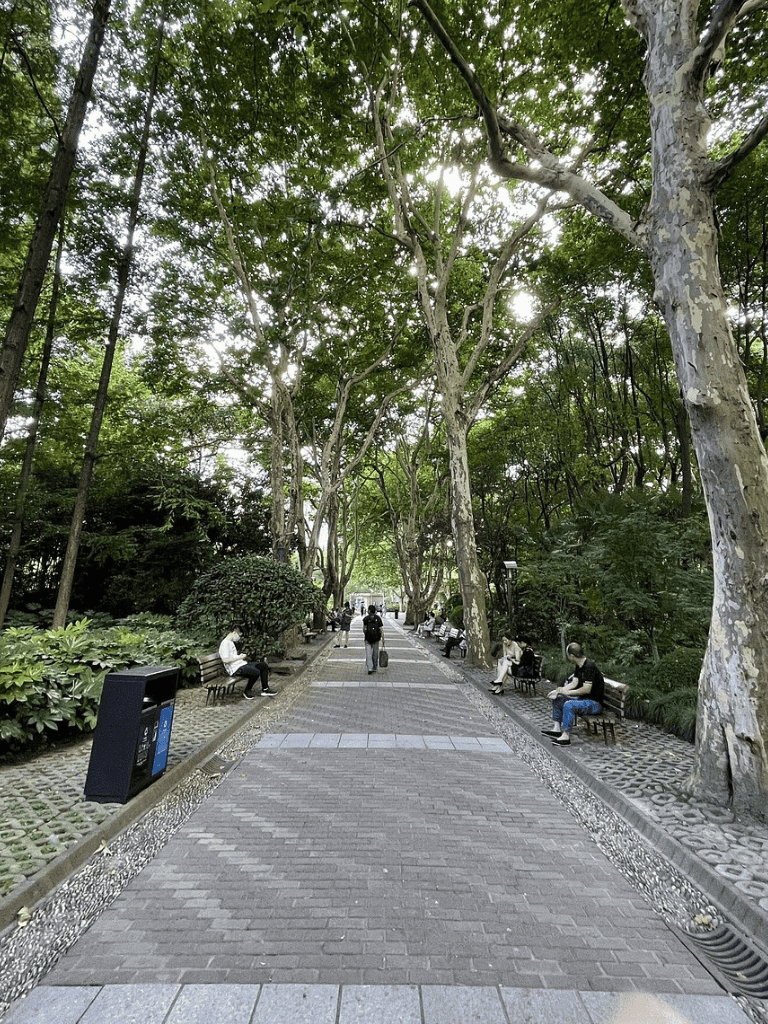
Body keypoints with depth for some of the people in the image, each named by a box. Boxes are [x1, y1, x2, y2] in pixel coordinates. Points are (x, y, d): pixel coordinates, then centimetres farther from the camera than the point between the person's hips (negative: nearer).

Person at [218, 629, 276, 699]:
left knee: (264, 665, 2)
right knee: (256, 672, -30)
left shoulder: (231, 643, 19)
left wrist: (240, 656, 11)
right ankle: (247, 691, -5)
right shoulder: (225, 643, -13)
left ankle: (265, 689, 7)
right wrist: (239, 657, -14)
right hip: (236, 668, -11)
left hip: (241, 664, 11)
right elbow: (225, 660, -24)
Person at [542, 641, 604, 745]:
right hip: (583, 698, 10)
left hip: (595, 703, -10)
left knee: (569, 705, -31)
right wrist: (558, 691, -3)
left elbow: (587, 690, -28)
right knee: (557, 699, 10)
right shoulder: (579, 666, 7)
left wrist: (567, 692, -22)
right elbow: (574, 683, 8)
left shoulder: (589, 666, -24)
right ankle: (557, 728, 11)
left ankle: (566, 736, -21)